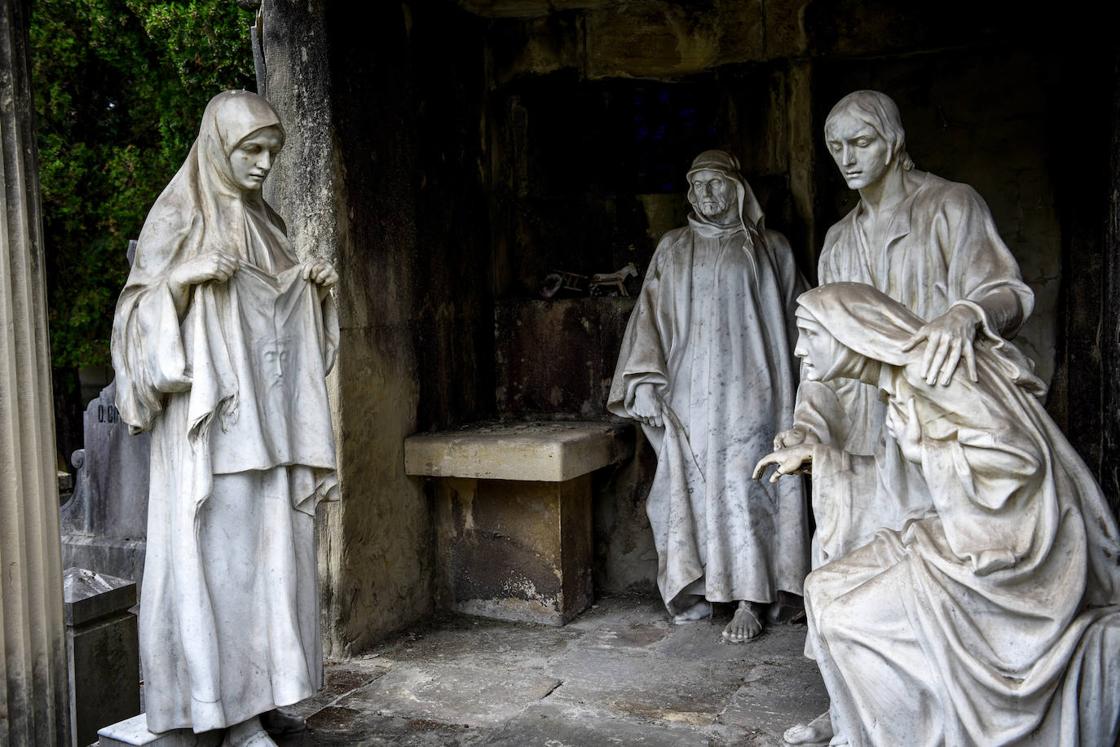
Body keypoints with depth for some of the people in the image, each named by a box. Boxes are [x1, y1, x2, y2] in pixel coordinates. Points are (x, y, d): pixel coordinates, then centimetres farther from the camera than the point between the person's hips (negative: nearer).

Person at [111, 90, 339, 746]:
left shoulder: (263, 221, 16)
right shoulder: (178, 218, -2)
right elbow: (141, 315, -6)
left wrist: (312, 285, 6)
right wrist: (185, 275, -23)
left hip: (266, 425, 6)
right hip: (210, 422, -6)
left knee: (268, 553, 6)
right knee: (216, 555, -6)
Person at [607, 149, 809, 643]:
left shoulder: (769, 248, 10)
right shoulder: (674, 249, 14)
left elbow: (796, 319, 10)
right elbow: (650, 313, 8)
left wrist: (799, 388, 4)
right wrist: (644, 380, -4)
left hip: (749, 390, -2)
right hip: (691, 394, 2)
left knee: (743, 487, -9)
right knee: (693, 487, 0)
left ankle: (748, 600, -5)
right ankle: (696, 589, 9)